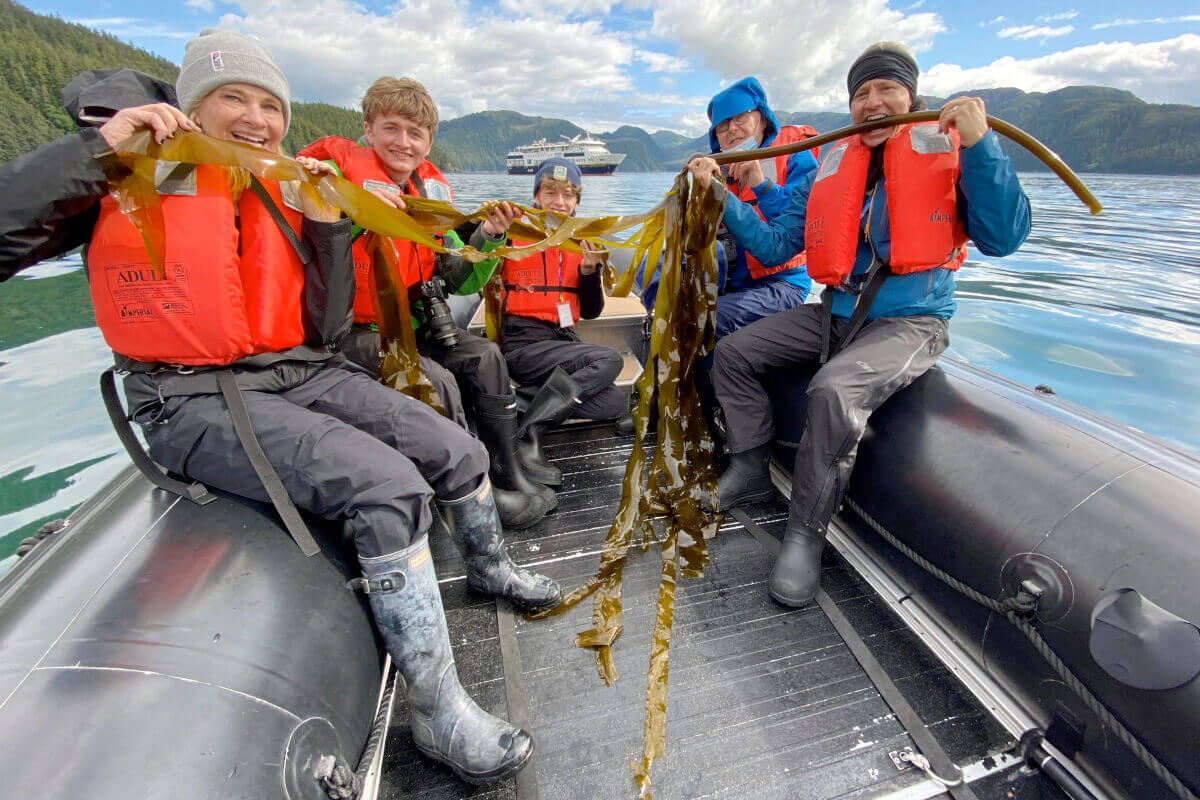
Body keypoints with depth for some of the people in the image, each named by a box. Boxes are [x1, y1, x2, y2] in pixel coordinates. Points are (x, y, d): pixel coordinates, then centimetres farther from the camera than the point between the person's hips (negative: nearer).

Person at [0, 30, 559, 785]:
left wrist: (327, 223, -2)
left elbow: (326, 329, 5)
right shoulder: (127, 176, 1)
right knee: (388, 485, -29)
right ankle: (440, 712, -12)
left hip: (304, 377, 6)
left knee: (460, 453, -2)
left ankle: (491, 567, 31)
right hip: (197, 402, -5)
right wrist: (96, 147, -13)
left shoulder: (284, 198, 12)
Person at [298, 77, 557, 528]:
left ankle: (509, 475, -3)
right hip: (353, 330, -5)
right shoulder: (341, 166, -6)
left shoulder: (433, 191, 8)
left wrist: (487, 237, -9)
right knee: (434, 379, -25)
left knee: (485, 355, -13)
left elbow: (456, 281, 5)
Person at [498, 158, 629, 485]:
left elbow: (591, 311, 10)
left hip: (563, 339, 5)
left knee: (615, 403, -14)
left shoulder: (582, 242, 14)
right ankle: (529, 433, -21)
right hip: (523, 344, -5)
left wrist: (590, 268, -4)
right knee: (610, 359, -24)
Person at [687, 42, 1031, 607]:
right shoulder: (832, 168, 13)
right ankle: (750, 472, 13)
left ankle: (805, 534, -14)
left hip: (911, 322, -5)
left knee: (834, 390, -34)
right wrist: (720, 197, 1)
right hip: (834, 314, 6)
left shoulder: (949, 150, 1)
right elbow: (775, 246, 8)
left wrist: (979, 143, -17)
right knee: (732, 353, -1)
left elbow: (1002, 239, -10)